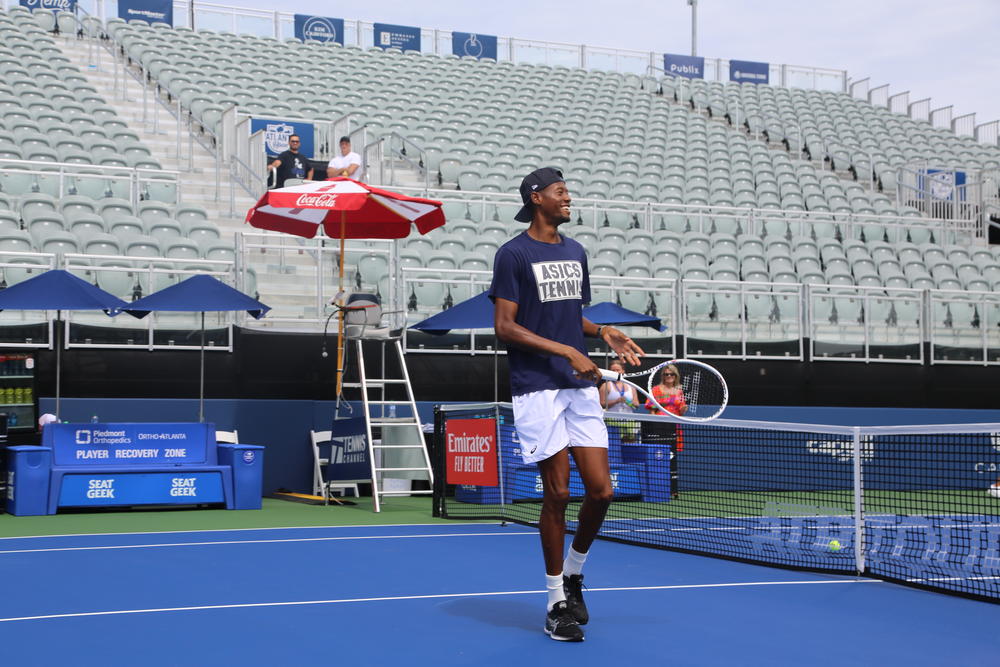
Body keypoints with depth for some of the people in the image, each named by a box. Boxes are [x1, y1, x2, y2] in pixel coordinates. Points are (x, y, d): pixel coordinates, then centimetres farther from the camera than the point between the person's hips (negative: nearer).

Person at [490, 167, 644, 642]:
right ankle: (557, 602, 10)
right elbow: (504, 326, -10)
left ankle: (574, 573, 24)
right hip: (538, 389, -6)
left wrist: (602, 332, 5)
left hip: (580, 387, 6)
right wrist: (567, 352, -16)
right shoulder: (514, 254, -4)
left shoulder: (575, 252, 17)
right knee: (557, 493, -4)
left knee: (601, 491, -1)